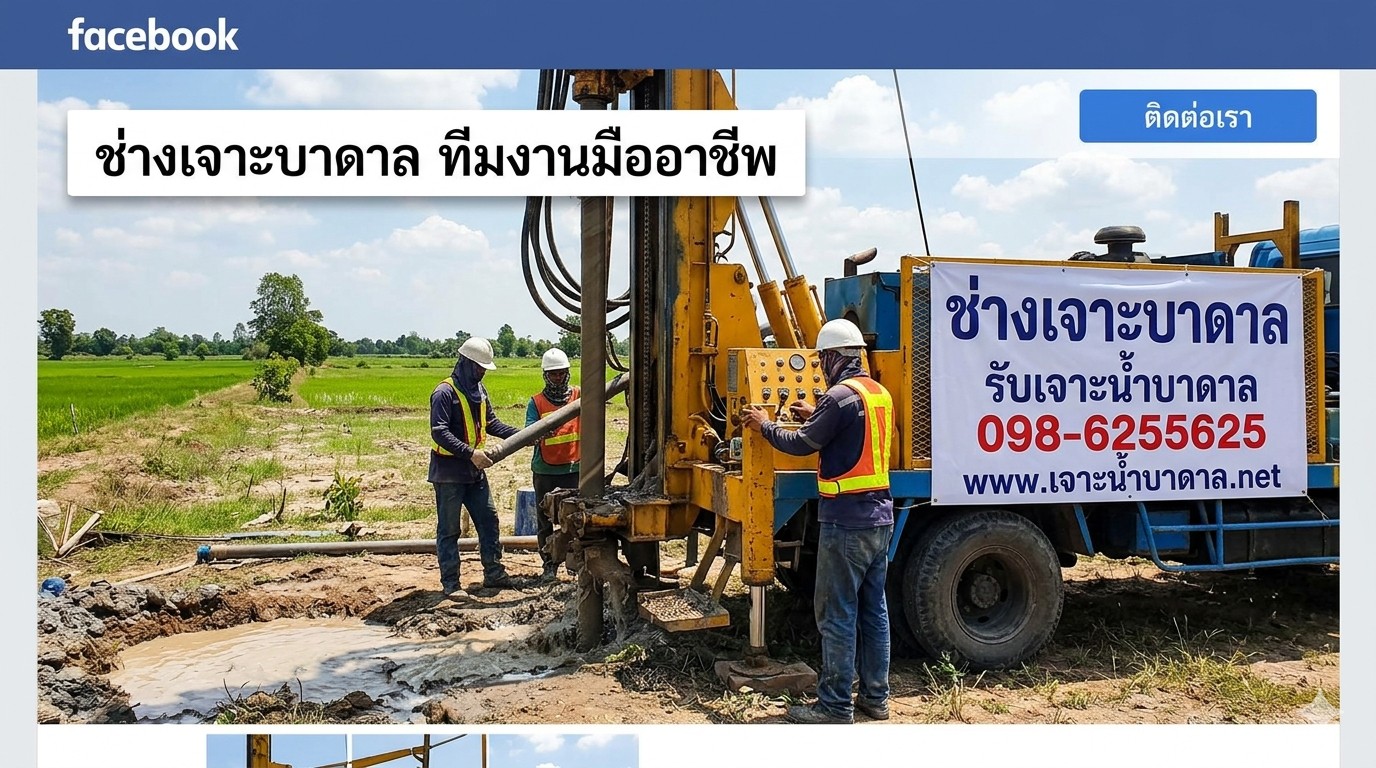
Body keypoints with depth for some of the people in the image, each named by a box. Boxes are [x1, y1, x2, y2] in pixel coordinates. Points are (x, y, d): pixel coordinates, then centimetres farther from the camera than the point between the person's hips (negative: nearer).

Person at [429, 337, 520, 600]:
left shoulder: (479, 390, 10)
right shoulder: (445, 392, -16)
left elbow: (491, 423, 17)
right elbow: (439, 432, -23)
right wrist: (470, 452, -30)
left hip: (474, 471, 8)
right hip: (449, 472, -8)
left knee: (489, 519, 12)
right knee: (449, 529, 2)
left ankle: (494, 573, 23)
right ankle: (451, 583, 9)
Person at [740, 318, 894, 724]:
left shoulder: (840, 395, -15)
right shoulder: (880, 394, 12)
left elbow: (802, 445, -11)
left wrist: (765, 424, 4)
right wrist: (816, 416, 27)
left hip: (846, 520, -9)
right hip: (881, 517, 9)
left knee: (837, 614, -2)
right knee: (874, 609, 14)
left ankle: (835, 706, 4)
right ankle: (876, 696, 22)